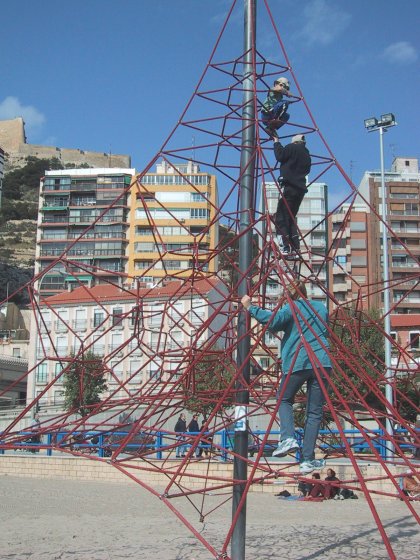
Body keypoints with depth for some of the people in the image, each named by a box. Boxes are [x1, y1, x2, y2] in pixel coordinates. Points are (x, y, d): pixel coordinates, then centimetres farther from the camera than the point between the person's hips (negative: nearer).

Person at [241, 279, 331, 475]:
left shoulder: (291, 308, 0)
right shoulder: (321, 307, 17)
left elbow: (273, 320, -18)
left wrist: (250, 307, -11)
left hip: (296, 362, -3)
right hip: (322, 362, 4)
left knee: (284, 400, 19)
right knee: (315, 411, 6)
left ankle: (288, 438, -5)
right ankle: (308, 460, 2)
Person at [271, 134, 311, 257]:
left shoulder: (292, 147, 1)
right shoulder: (307, 155, 21)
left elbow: (280, 156, -8)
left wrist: (276, 143, 8)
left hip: (289, 186, -8)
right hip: (301, 189, 8)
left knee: (281, 217, -9)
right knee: (291, 217, 16)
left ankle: (284, 247, -19)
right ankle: (295, 247, 9)